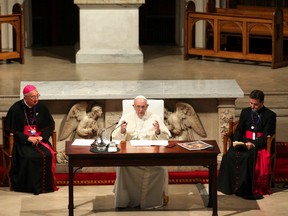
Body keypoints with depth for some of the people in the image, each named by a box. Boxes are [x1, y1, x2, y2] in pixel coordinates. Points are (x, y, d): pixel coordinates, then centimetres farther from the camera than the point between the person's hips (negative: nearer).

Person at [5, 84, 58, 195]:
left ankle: (46, 184, -10)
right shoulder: (15, 109, -9)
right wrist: (28, 138, -16)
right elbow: (10, 130, -7)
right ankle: (32, 185, -16)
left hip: (39, 139, 3)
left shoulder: (41, 107, 2)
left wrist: (41, 137, -9)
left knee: (48, 154, -24)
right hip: (22, 140, -3)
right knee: (29, 157, -31)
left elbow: (50, 125, 9)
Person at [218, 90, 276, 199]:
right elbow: (239, 130, 13)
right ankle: (230, 185, -19)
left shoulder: (270, 115, 0)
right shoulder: (245, 112, 16)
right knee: (230, 155, -26)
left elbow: (266, 135, -8)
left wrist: (254, 144, -23)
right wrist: (237, 142, -9)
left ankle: (245, 188, -30)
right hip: (245, 142, 4)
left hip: (260, 144, -4)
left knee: (247, 157, -35)